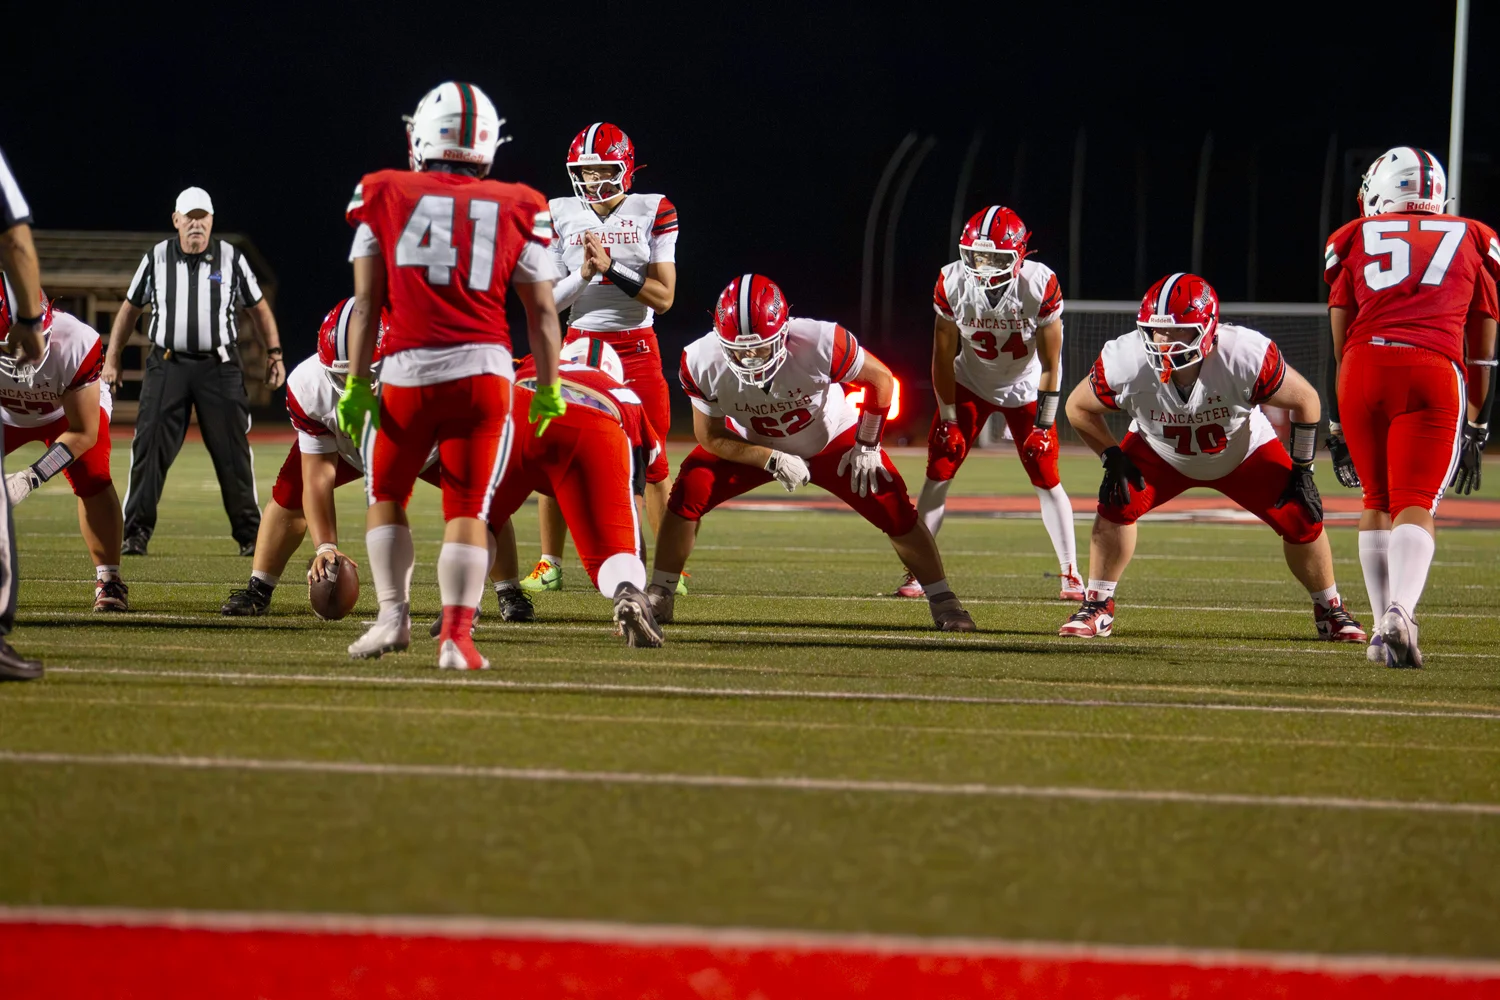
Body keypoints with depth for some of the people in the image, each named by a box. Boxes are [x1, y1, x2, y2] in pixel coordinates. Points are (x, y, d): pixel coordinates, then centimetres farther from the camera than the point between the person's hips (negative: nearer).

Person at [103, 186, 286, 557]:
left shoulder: (231, 259, 2)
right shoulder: (156, 259, 4)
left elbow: (259, 307, 12)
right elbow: (130, 308, 13)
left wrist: (274, 353, 4)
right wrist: (112, 359, 11)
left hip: (218, 367, 0)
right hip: (168, 364, 0)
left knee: (233, 452, -1)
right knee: (150, 448, -5)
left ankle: (249, 535, 7)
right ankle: (136, 533, -1)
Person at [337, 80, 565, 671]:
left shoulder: (385, 198, 4)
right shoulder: (516, 210, 6)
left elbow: (366, 302, 2)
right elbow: (541, 312, 7)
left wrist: (357, 384, 5)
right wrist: (548, 389, 17)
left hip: (407, 372, 0)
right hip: (483, 369, 0)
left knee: (386, 494, 19)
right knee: (467, 509, 4)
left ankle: (393, 616, 13)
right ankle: (457, 633, -7)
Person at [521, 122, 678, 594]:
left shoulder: (652, 213, -2)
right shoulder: (561, 216, 4)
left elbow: (663, 297, -6)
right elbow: (549, 300, 4)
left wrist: (612, 268, -16)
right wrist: (582, 276, -15)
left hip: (637, 348, -2)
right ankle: (549, 566, 8)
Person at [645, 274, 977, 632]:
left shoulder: (819, 344, -38)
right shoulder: (703, 363, -31)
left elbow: (881, 379, -19)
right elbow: (710, 436, -16)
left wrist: (867, 447, -11)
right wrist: (773, 461, -26)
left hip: (832, 440, -1)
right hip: (754, 446, 1)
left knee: (895, 511, -12)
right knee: (689, 492, -19)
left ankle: (943, 603, 6)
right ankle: (659, 596, -2)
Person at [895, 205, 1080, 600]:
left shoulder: (1040, 286, -27)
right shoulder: (952, 283, -23)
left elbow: (1051, 364, -18)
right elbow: (943, 357, -12)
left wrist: (1043, 424, -17)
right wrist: (948, 421, -10)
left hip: (1025, 388, -1)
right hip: (970, 385, 1)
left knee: (1046, 479, -5)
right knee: (939, 472, -6)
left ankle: (1070, 575, 5)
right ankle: (916, 571, 1)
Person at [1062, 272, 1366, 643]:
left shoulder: (1245, 356, -39)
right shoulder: (1126, 362, -35)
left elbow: (1305, 400, -21)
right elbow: (1079, 407, -12)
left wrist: (1302, 470, -16)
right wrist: (1113, 458, -19)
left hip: (1243, 451, -1)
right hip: (1160, 452, 1)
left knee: (1300, 517, -11)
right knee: (1118, 502, -21)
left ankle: (1330, 612, 14)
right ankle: (1097, 607, -3)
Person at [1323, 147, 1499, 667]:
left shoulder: (1355, 239, 21)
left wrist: (1340, 428, 28)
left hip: (1365, 370, 1)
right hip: (1435, 371, -1)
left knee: (1377, 500, 18)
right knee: (1417, 503, -5)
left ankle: (1383, 626, 15)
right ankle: (1400, 610, -30)